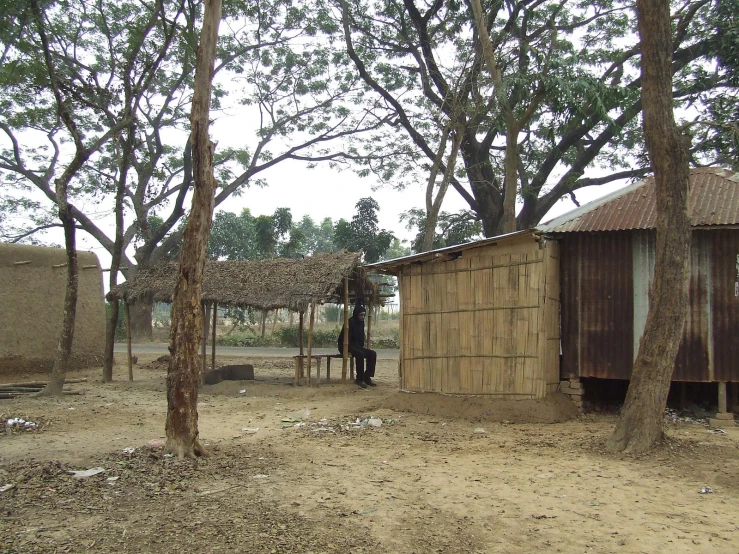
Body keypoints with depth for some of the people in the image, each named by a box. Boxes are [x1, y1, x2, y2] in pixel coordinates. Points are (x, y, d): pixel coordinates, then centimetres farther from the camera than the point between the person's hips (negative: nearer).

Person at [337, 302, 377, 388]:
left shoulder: (361, 323, 10)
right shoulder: (350, 322, -15)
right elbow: (346, 339, -21)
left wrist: (361, 347, 4)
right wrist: (356, 349, -21)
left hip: (357, 347, 8)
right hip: (346, 347, -8)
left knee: (373, 354, -11)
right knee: (360, 354, -35)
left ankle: (367, 377, -12)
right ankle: (359, 379, -27)